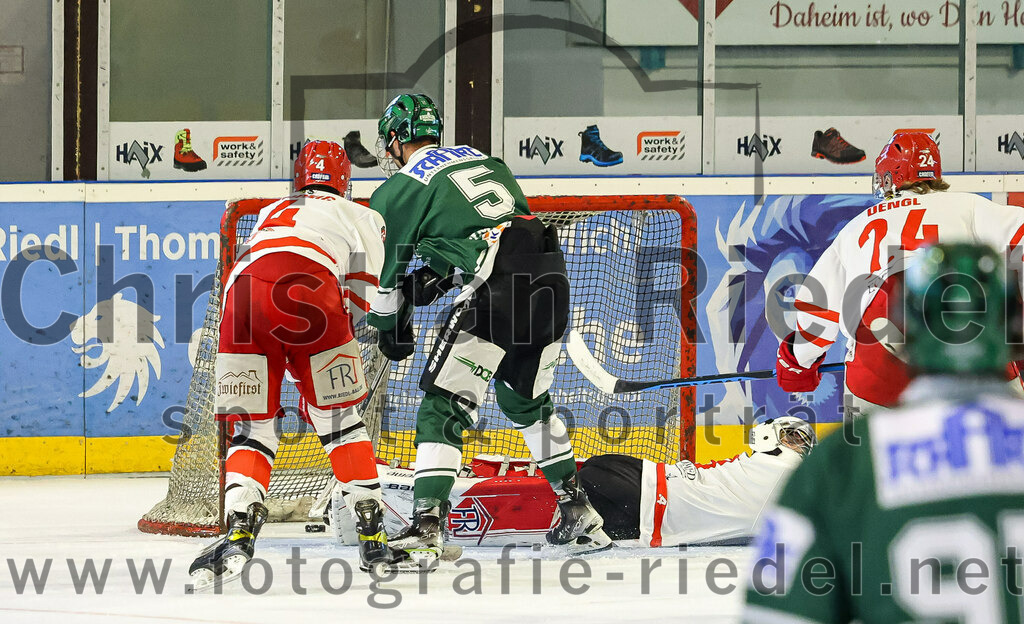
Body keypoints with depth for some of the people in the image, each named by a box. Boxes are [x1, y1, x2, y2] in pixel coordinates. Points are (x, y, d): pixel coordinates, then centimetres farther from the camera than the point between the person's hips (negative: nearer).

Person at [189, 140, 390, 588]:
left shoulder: (271, 212, 42)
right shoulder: (362, 217, 29)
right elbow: (362, 288, 15)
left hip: (241, 296, 3)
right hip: (306, 290, -3)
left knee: (252, 425, 11)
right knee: (338, 415, 13)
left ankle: (240, 526, -11)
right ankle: (372, 534, 11)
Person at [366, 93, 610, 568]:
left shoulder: (401, 188, 7)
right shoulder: (481, 159, 27)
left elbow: (382, 273, 12)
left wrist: (390, 329, 28)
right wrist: (438, 273, 25)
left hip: (495, 290, -7)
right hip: (551, 277, 7)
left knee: (444, 404, -2)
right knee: (527, 399, 26)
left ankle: (428, 527, -14)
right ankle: (578, 514, 29)